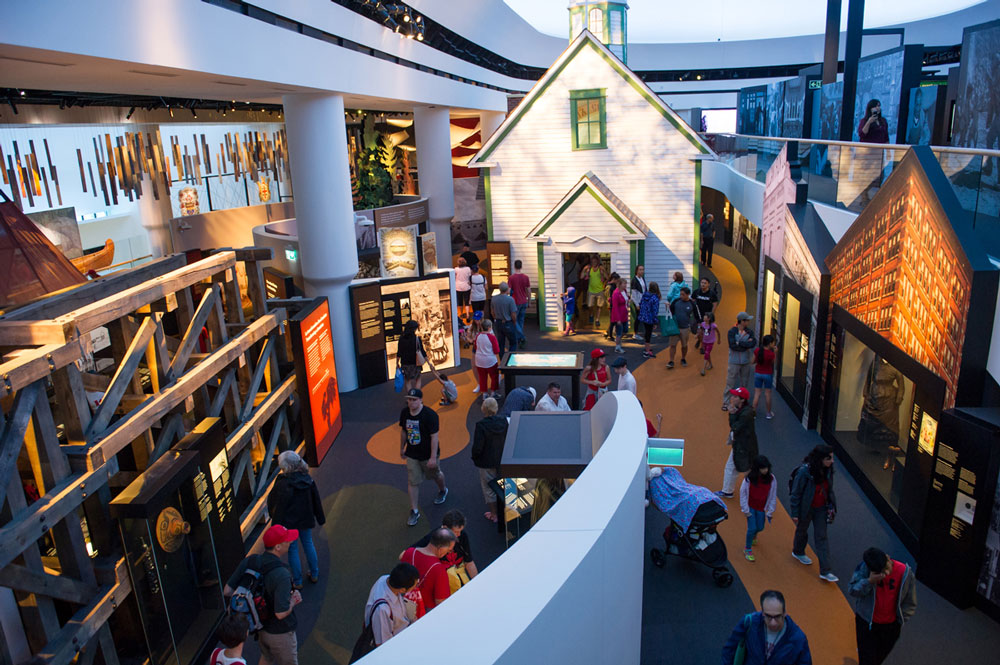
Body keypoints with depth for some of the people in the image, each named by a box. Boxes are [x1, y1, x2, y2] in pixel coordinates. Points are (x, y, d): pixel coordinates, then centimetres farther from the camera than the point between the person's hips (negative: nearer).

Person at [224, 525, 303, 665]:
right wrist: (293, 600, -16)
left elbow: (227, 591, -8)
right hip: (279, 633, -6)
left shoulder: (250, 561, -16)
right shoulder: (281, 575, -36)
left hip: (260, 626, 6)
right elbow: (281, 613, -35)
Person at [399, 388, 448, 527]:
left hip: (428, 455, -3)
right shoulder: (404, 412, -6)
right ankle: (414, 511, 13)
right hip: (411, 454, 4)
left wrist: (433, 457, -21)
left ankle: (443, 491, 52)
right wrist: (402, 448, 17)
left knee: (436, 475, 20)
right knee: (412, 482, 2)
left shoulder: (430, 415, -23)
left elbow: (434, 437, -21)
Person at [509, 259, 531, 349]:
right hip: (524, 302, 5)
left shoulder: (511, 278, -13)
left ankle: (522, 337, -9)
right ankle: (519, 340, 17)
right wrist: (528, 302, 15)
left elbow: (508, 291, -13)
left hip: (515, 303, -5)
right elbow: (529, 291, 4)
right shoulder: (526, 277, 0)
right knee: (521, 321, 14)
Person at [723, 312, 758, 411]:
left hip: (746, 362, 4)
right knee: (730, 383, 1)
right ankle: (725, 403, 9)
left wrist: (739, 343, -17)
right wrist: (746, 344, -17)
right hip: (734, 361, -4)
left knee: (745, 383, 13)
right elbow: (732, 345, -22)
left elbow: (753, 344, -14)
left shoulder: (749, 331, 1)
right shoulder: (732, 331, -10)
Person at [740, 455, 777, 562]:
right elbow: (743, 494, -10)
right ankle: (748, 550, 17)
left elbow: (773, 496, -3)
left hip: (762, 508, 3)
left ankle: (754, 535, 52)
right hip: (751, 507, -3)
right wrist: (746, 510, -8)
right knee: (752, 528, -5)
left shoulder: (771, 479, -14)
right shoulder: (749, 478, -20)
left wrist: (769, 511, -1)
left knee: (760, 528, 14)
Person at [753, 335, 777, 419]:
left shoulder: (757, 350, -12)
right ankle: (769, 413, 23)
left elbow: (753, 361, -2)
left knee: (757, 393, 10)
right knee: (767, 394, 10)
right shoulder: (771, 354, -22)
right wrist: (774, 352, -3)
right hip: (768, 374, -3)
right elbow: (772, 362, -3)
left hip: (758, 373, 3)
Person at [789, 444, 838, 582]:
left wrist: (831, 506, 6)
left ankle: (825, 571, 12)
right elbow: (795, 493, -21)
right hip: (805, 508, -4)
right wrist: (795, 514, -15)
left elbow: (829, 489, 5)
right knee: (802, 531, 21)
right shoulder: (804, 471, -30)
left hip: (821, 508, 4)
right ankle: (798, 552, 51)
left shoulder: (828, 470, -13)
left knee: (821, 536, 6)